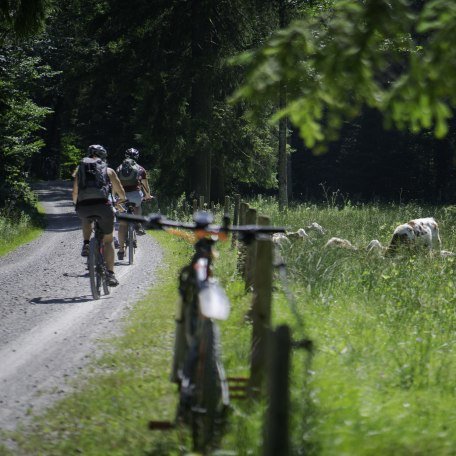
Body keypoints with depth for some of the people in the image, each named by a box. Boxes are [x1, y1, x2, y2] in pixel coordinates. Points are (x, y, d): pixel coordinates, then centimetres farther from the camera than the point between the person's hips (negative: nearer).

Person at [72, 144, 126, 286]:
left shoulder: (80, 169, 21)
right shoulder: (108, 170, 17)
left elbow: (75, 194, 19)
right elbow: (121, 193, 22)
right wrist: (121, 200, 45)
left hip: (83, 207, 1)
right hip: (103, 205, -1)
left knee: (86, 219, 39)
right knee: (108, 241, 15)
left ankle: (86, 244, 16)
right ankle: (110, 274, 3)